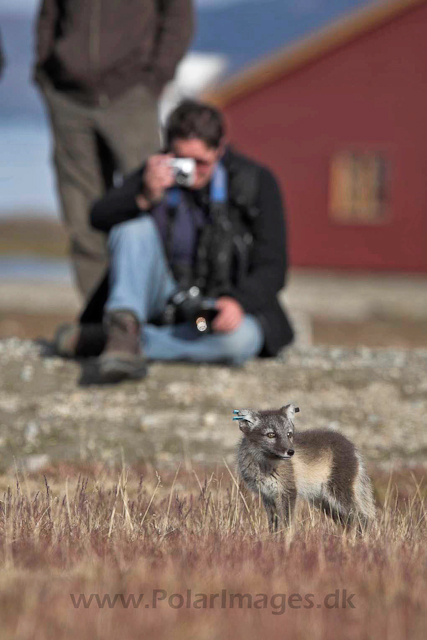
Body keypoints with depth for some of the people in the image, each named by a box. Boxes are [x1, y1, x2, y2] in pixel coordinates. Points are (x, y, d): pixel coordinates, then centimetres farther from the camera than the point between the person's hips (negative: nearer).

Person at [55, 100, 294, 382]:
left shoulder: (257, 182, -6)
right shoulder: (159, 172, -1)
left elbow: (272, 267, -8)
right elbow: (99, 218, -13)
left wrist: (238, 301, -28)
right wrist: (145, 198, -32)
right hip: (162, 303, 1)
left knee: (243, 338, -37)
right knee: (134, 227, -21)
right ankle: (125, 326, -41)